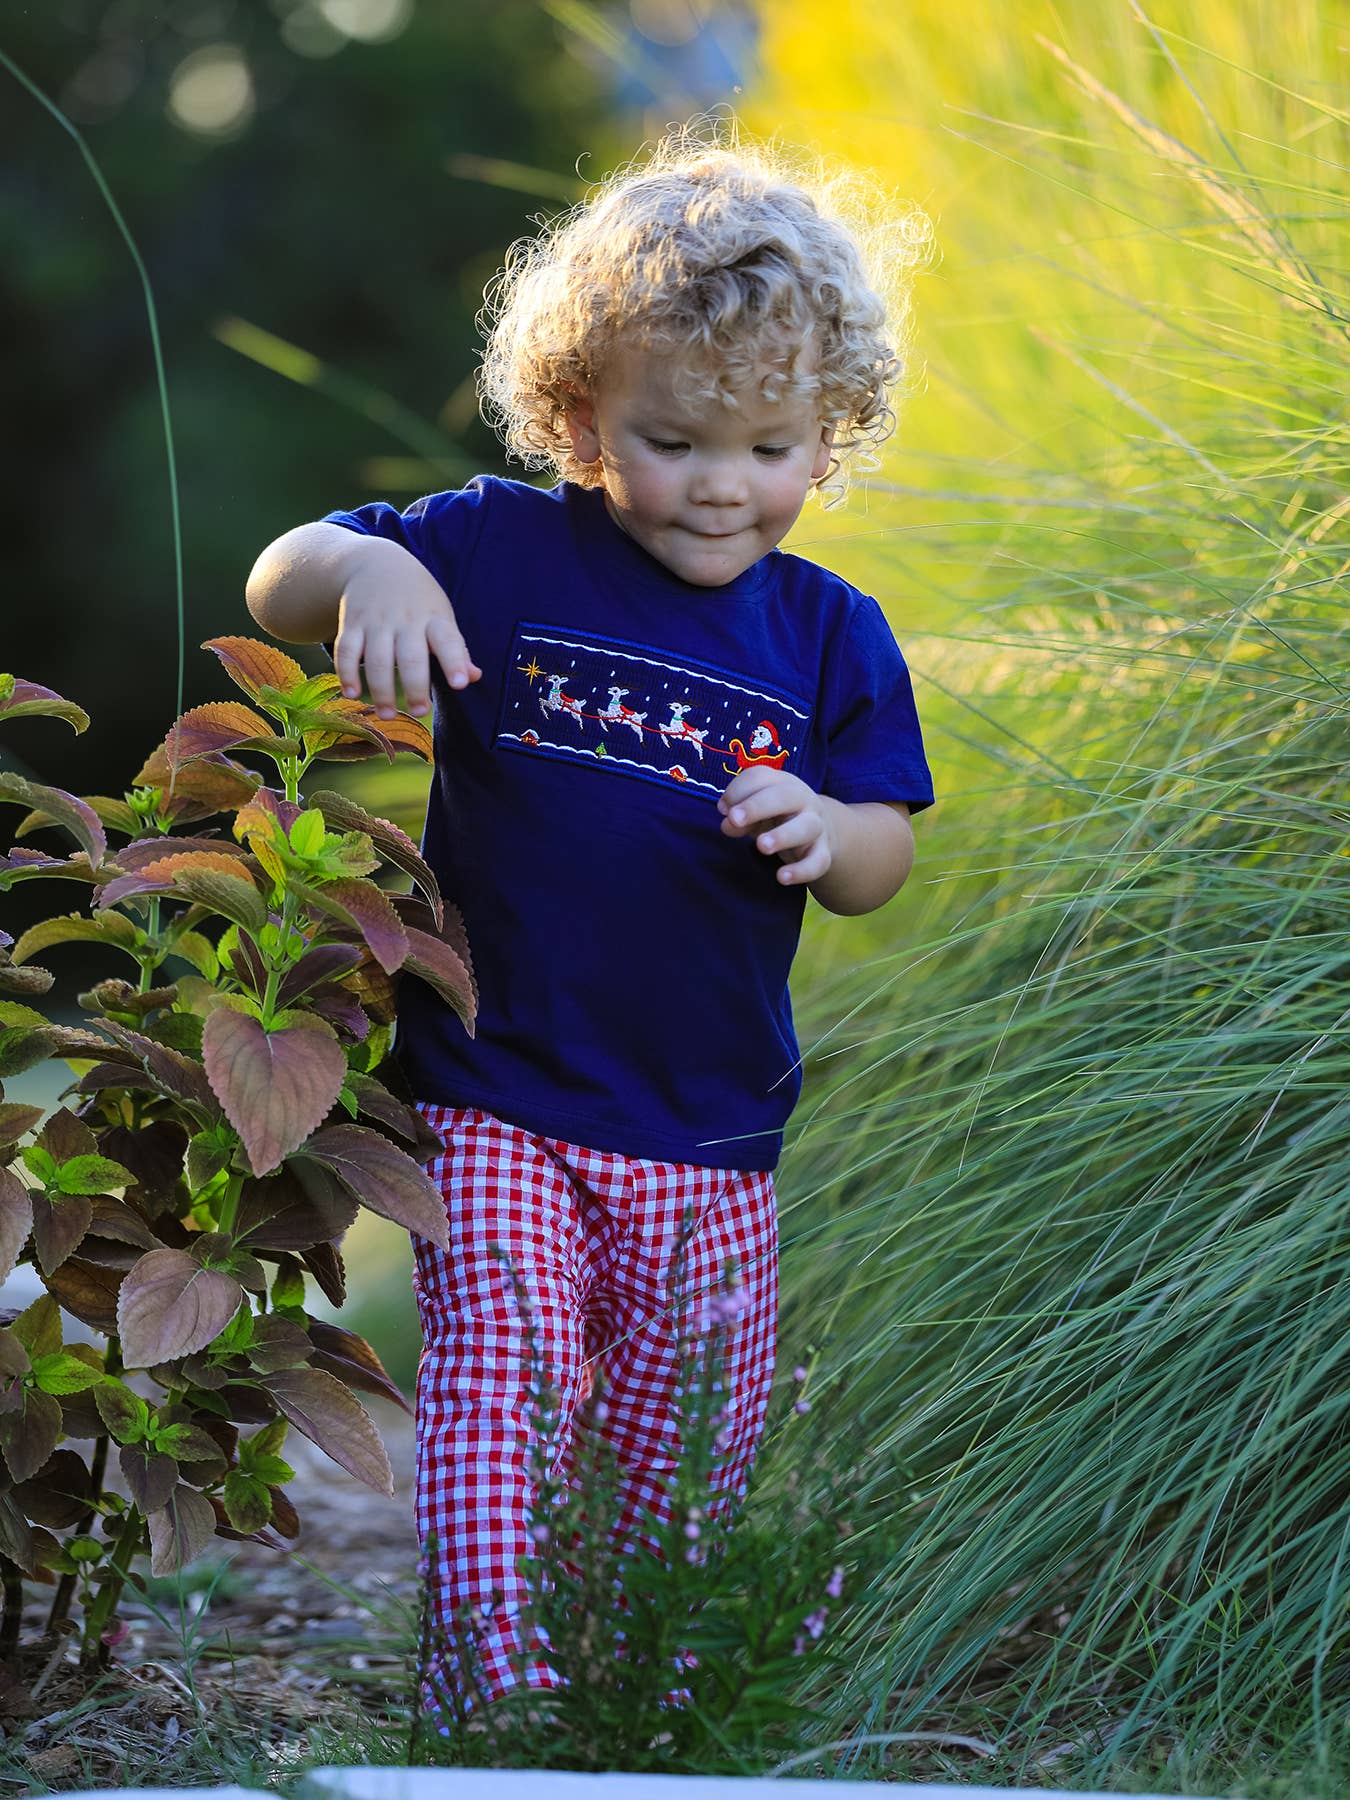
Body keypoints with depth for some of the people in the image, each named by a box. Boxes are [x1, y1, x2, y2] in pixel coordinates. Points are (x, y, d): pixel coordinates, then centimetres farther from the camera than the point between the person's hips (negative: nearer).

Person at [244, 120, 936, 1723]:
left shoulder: (830, 635, 3)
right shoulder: (499, 554, -4)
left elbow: (883, 860, 6)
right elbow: (277, 582, -6)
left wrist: (823, 833, -18)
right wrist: (362, 569, -29)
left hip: (712, 1133, 3)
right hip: (493, 1094, -3)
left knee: (686, 1452, 11)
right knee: (498, 1383, -17)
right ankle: (497, 1682, -14)